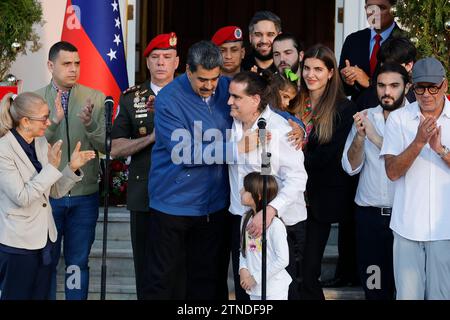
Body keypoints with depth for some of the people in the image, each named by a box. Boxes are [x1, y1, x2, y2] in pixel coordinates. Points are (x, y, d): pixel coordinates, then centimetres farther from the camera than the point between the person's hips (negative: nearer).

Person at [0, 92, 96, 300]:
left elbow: (55, 191, 9)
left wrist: (72, 168, -7)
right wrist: (51, 167, -21)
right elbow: (22, 198, -21)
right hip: (18, 243, -7)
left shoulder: (41, 142, 5)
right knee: (17, 296, 4)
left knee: (41, 296, 13)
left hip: (44, 238, 7)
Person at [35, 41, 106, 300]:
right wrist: (53, 121, -24)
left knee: (78, 262, 12)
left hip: (85, 194, 0)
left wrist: (90, 124, -25)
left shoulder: (95, 98, -3)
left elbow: (105, 146, -6)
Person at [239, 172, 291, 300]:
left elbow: (283, 260, -18)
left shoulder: (275, 224, -19)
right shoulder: (246, 220, 3)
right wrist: (243, 269, -7)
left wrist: (256, 278, -15)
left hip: (275, 290, -7)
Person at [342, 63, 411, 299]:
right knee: (374, 286, 9)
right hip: (369, 215, 3)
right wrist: (359, 135, -15)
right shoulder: (365, 118, 6)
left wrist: (375, 137, -20)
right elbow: (351, 167, 0)